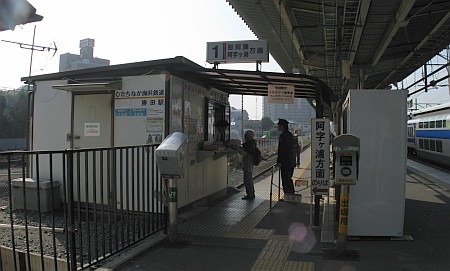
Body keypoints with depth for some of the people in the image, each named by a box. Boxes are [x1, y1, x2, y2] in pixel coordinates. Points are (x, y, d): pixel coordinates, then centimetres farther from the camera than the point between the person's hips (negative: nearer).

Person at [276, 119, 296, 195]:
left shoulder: (283, 136, -16)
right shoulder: (290, 135, 13)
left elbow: (281, 149, -19)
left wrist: (279, 161, -16)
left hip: (285, 162, -10)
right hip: (291, 162, 10)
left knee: (285, 180, -4)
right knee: (289, 179, 18)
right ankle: (292, 194, 25)